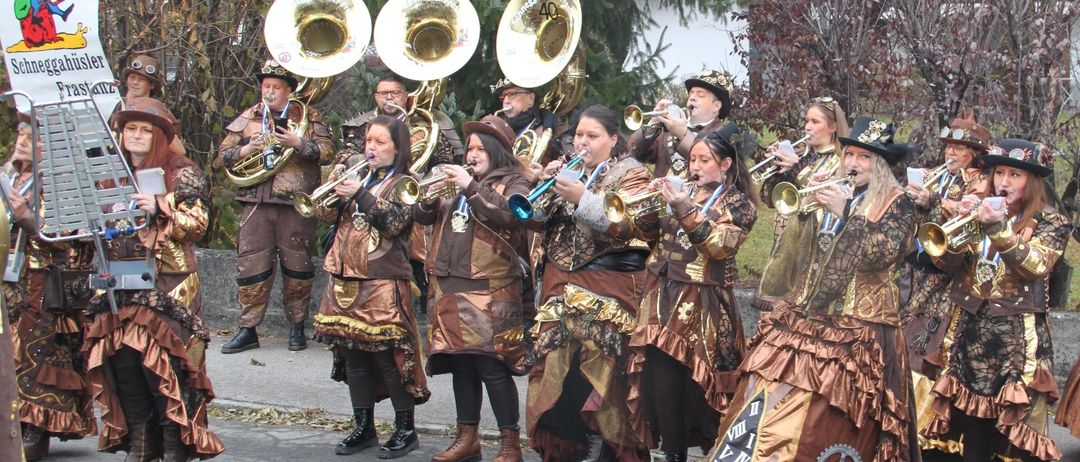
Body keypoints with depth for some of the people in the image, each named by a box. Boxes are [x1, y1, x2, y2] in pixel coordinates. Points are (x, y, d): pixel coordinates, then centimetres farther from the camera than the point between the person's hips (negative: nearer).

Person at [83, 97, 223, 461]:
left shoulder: (182, 174, 1)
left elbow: (197, 224, -7)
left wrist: (160, 210, -21)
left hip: (166, 289, -5)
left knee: (163, 362, -11)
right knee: (123, 362, 1)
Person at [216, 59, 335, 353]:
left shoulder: (308, 117, 6)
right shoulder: (248, 119, 12)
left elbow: (327, 152, -6)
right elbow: (220, 158, 10)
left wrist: (298, 143, -19)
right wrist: (246, 150, -8)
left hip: (296, 204, -2)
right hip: (256, 204, 2)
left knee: (297, 268, 5)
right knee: (251, 267, 0)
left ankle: (297, 327, 18)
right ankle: (248, 330, 7)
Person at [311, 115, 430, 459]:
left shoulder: (403, 184, 0)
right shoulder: (357, 176, 16)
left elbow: (394, 221, -16)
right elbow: (327, 215, 10)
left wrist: (360, 195, -22)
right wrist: (334, 186, -7)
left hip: (382, 282, -6)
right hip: (346, 279, 6)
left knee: (388, 355, -6)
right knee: (353, 355, 9)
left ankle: (406, 430, 4)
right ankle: (364, 428, 18)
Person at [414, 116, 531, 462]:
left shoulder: (512, 183, 1)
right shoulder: (458, 182, 18)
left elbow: (508, 214, -19)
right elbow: (423, 217, 14)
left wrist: (471, 187, -20)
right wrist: (432, 194, -6)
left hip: (489, 290, -6)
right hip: (449, 287, 6)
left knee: (491, 366, -9)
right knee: (461, 365, 10)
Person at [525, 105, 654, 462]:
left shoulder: (631, 174, 0)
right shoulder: (568, 171, 16)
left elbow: (625, 226, -15)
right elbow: (536, 221, 11)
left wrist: (583, 199, -26)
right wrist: (545, 186, -6)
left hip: (608, 287, -5)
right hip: (560, 283, 5)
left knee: (598, 365, -10)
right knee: (555, 363, 0)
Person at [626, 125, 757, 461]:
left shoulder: (739, 205, -1)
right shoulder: (684, 193, 15)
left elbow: (720, 246, -17)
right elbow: (649, 232, 11)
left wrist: (684, 208, -23)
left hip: (700, 304, -5)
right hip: (662, 295, 5)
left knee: (696, 382, -4)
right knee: (661, 381, -1)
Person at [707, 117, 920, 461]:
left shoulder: (897, 204, -1)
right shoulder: (831, 194, 14)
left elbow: (882, 255, -18)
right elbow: (789, 245, 8)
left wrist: (845, 212, -22)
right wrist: (809, 203, -6)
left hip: (855, 329, -5)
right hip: (804, 317, 5)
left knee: (818, 426, -6)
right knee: (768, 407, -1)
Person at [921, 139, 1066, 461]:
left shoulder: (1049, 223, 1)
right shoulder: (981, 213, 13)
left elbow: (1035, 266, -17)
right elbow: (947, 263, 2)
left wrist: (999, 229, -28)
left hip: (1018, 338, -4)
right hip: (970, 334, 4)